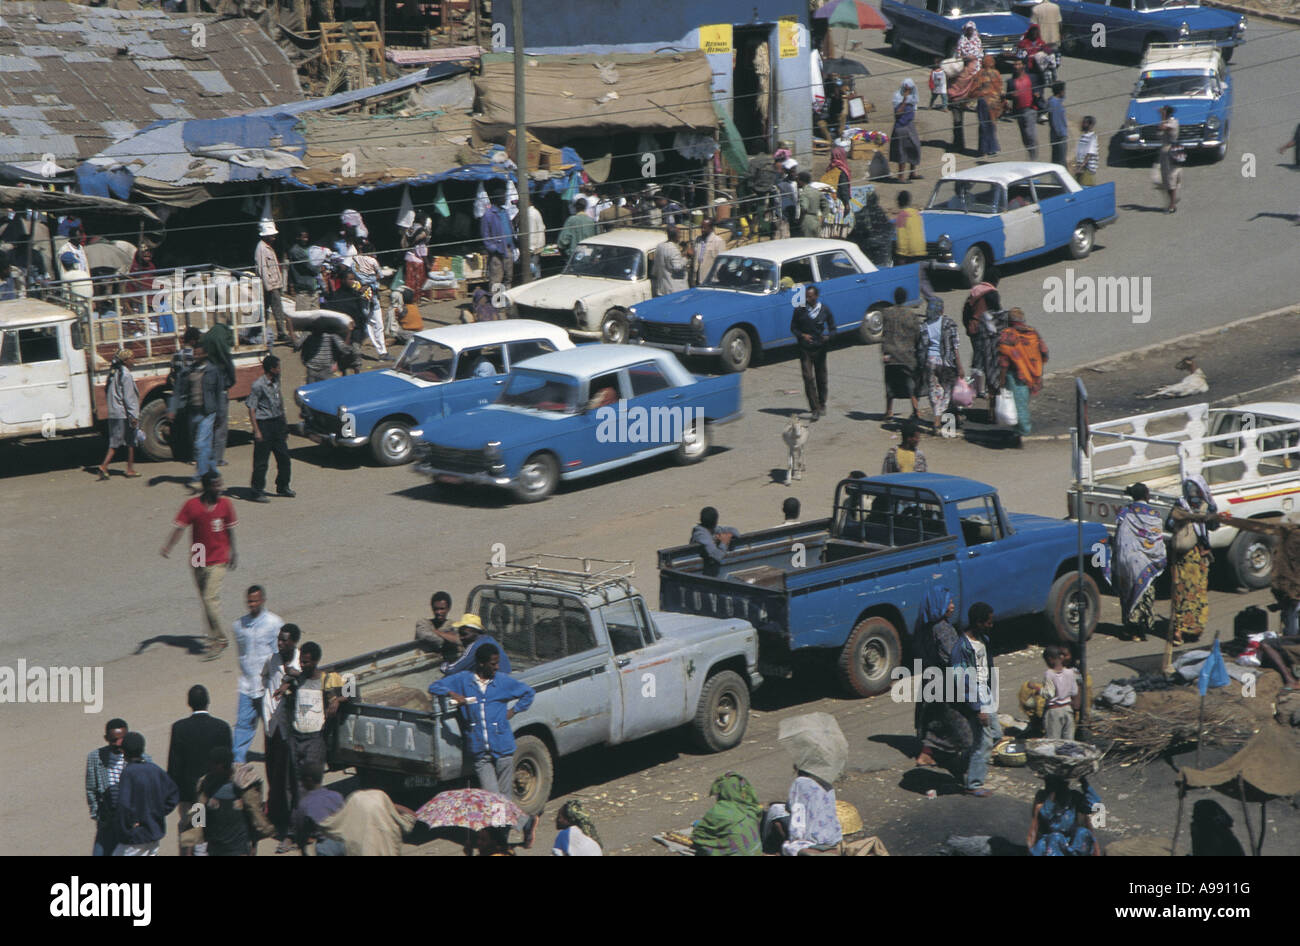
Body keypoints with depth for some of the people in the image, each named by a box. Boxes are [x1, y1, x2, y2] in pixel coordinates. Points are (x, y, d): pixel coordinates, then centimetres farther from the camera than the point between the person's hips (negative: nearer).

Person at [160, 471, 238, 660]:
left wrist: (233, 554, 14)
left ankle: (219, 640, -2)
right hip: (198, 560, 2)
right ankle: (215, 639, 21)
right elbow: (178, 526, -10)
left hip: (218, 561, -2)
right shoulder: (192, 506, -7)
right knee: (205, 600, 10)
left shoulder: (225, 504, -3)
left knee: (211, 598, -13)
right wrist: (168, 546, -25)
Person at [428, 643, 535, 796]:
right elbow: (434, 687, 5)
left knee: (505, 796, 3)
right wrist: (452, 694, -12)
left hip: (503, 749, 1)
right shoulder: (463, 680, 5)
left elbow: (528, 692, 22)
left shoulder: (504, 681, 8)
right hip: (480, 753, -1)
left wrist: (514, 710, 11)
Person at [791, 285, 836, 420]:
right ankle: (815, 409, -7)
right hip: (805, 350, -1)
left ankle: (822, 404, 32)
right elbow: (793, 328, 8)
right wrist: (802, 335, -12)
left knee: (821, 378, 9)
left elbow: (832, 329, 8)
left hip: (819, 349, 1)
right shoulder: (800, 311, 1)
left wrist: (828, 336, -14)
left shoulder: (825, 310, 2)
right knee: (808, 378, -9)